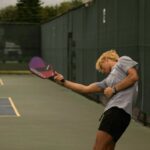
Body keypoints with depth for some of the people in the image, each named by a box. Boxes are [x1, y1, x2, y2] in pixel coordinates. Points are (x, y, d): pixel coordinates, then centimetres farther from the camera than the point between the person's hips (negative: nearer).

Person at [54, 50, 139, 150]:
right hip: (110, 111, 8)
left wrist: (114, 89, -4)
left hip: (119, 109, -8)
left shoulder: (123, 60, 13)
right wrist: (63, 81, 21)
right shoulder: (108, 80, 30)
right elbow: (85, 89, 25)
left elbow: (134, 76, -4)